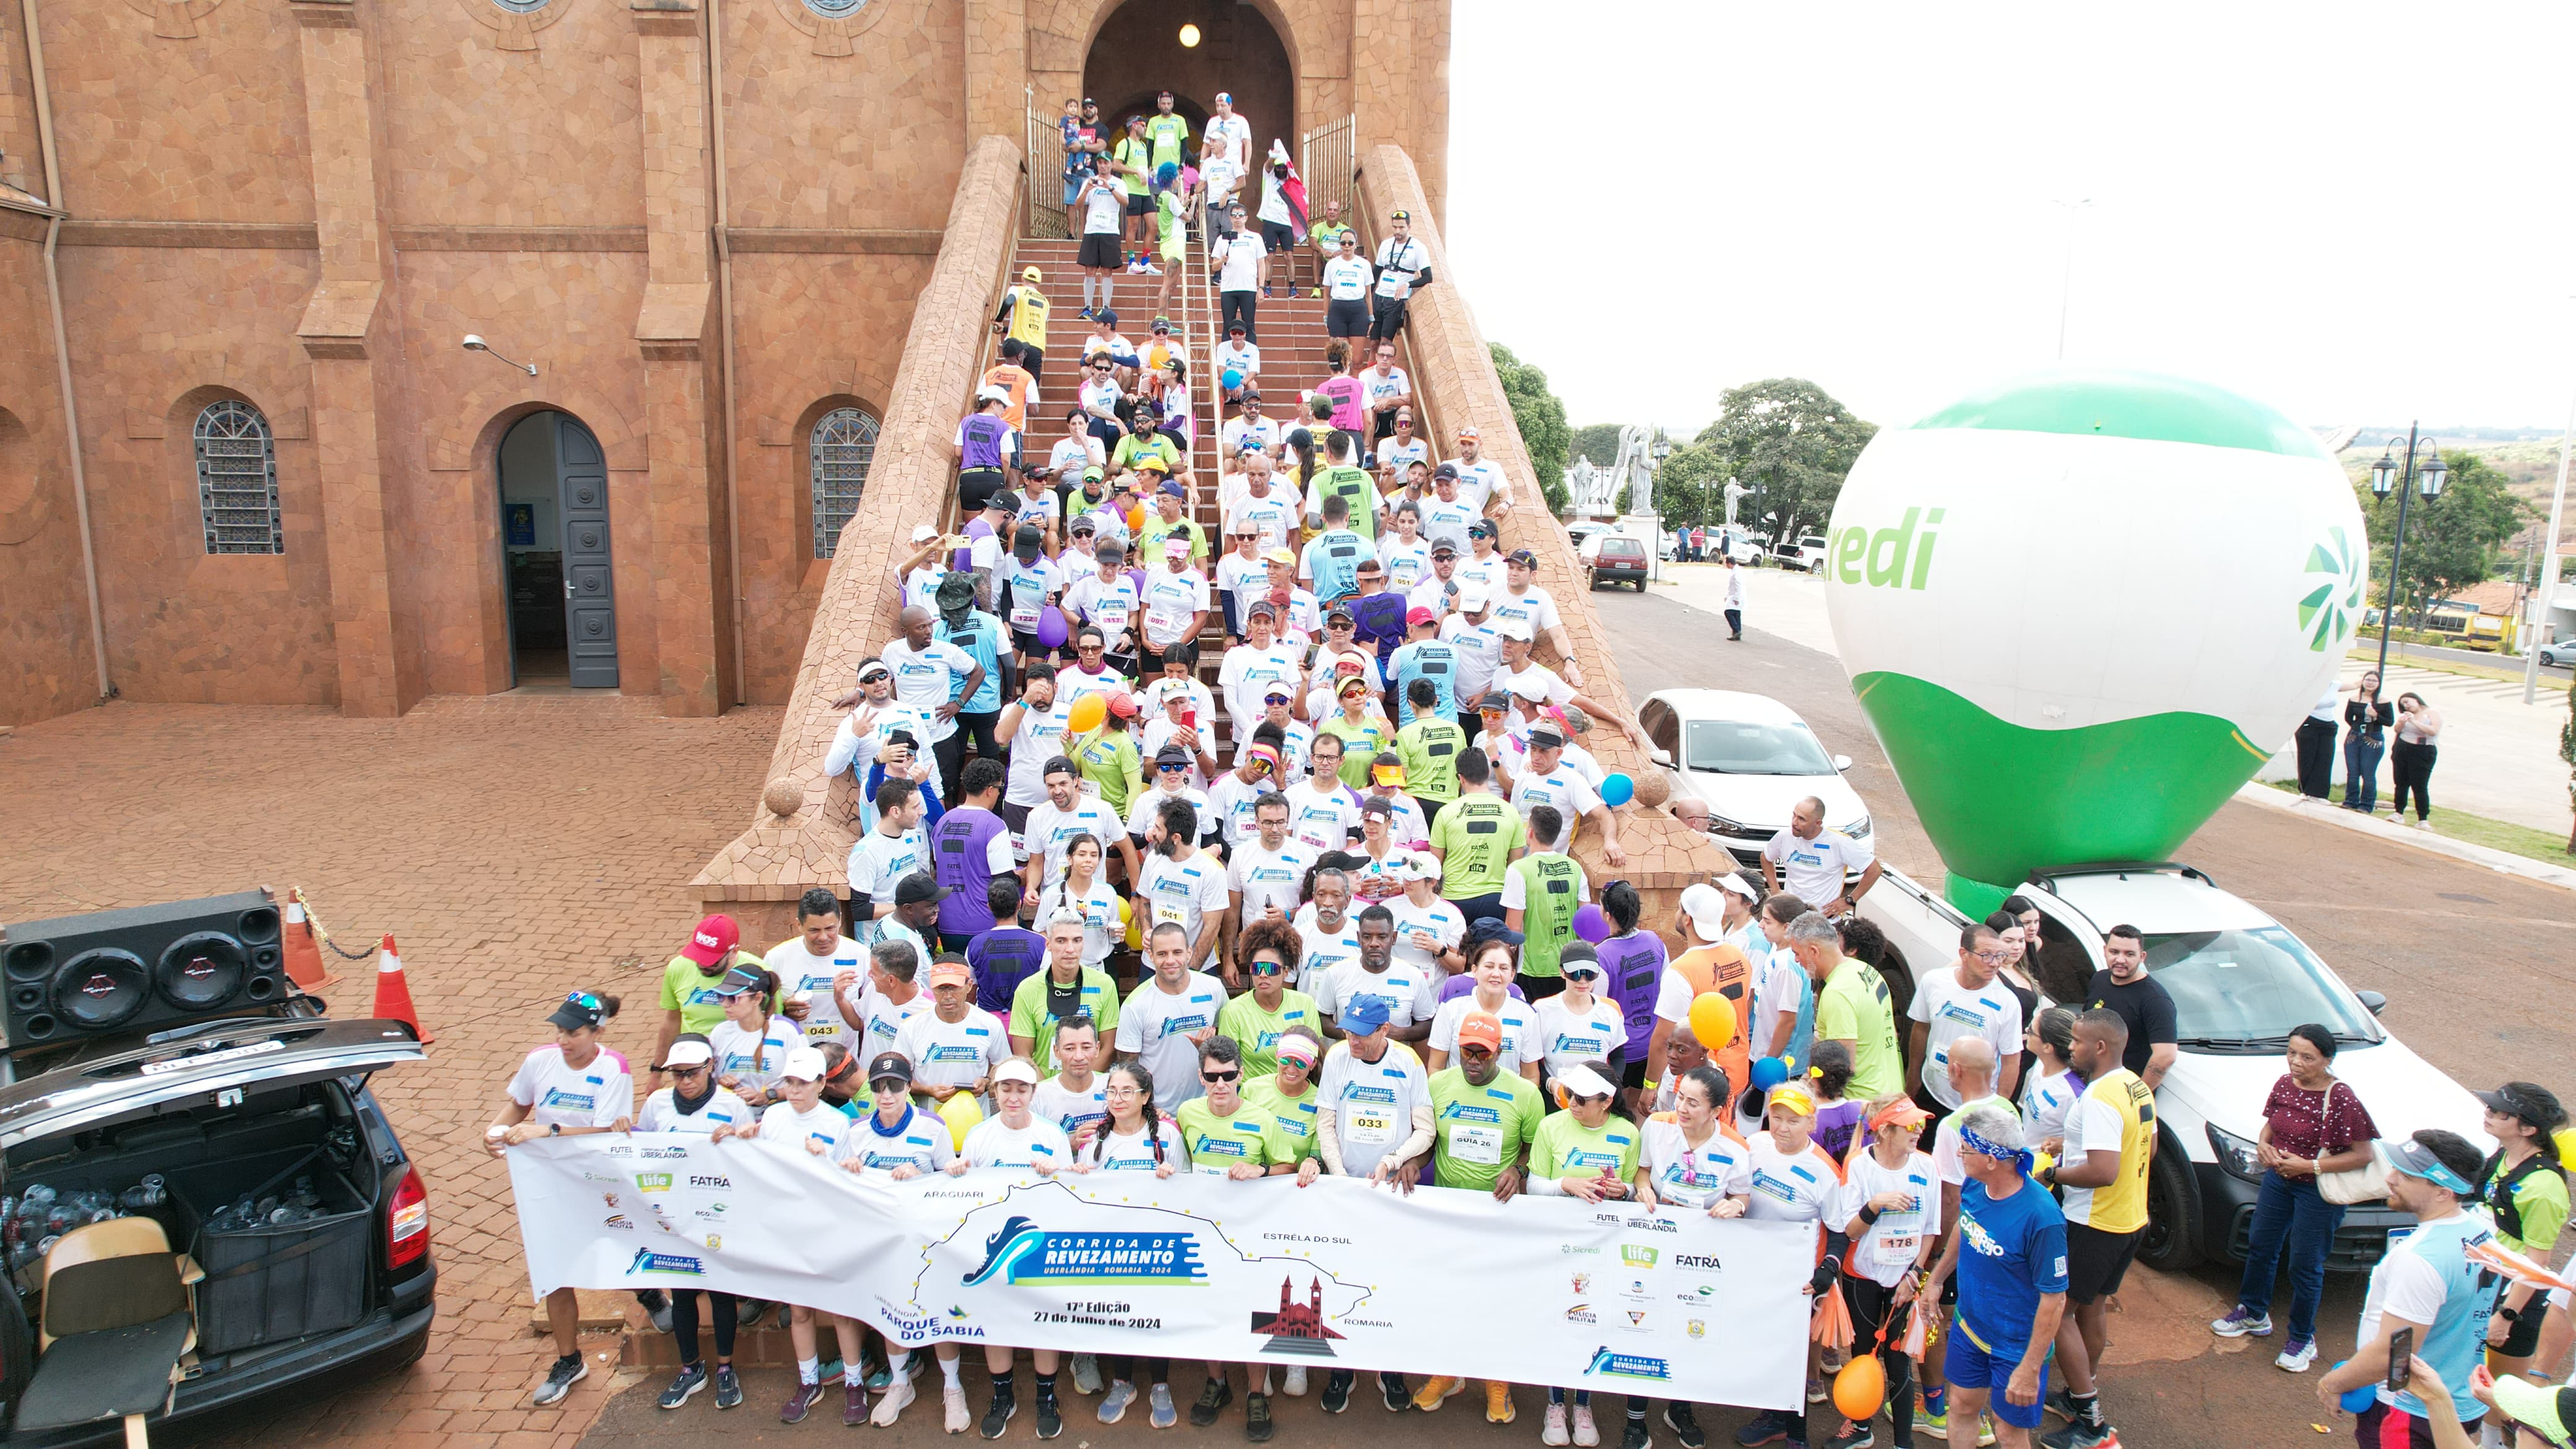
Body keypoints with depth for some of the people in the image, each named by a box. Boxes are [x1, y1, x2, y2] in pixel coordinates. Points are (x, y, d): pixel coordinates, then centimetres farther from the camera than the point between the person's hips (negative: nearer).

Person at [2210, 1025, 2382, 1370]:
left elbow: (2363, 1154, -19)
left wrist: (2310, 1166, -23)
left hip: (2318, 1190, -6)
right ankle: (2254, 1314, 39)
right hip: (2278, 1179, 6)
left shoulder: (2340, 1099, -21)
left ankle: (2303, 1340, 25)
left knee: (2305, 1265, 6)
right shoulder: (2284, 1085, -3)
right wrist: (2262, 1144, -8)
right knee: (2260, 1247, 18)